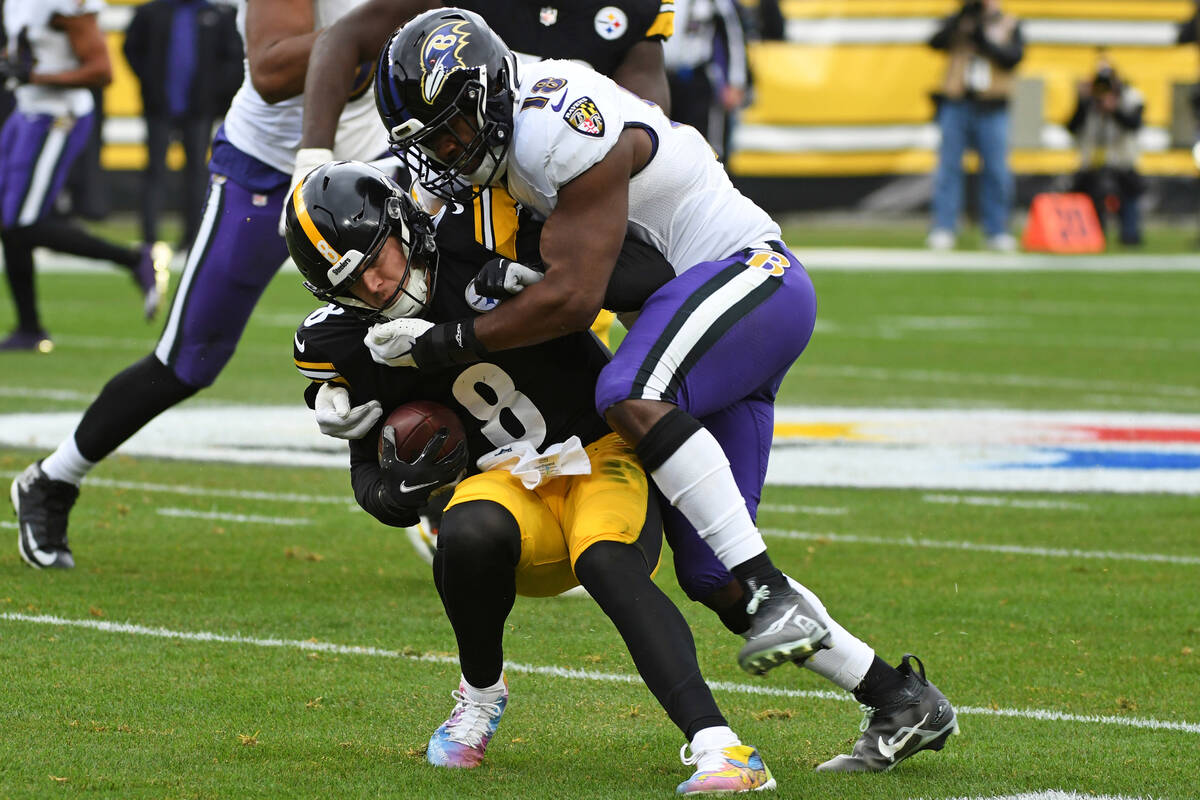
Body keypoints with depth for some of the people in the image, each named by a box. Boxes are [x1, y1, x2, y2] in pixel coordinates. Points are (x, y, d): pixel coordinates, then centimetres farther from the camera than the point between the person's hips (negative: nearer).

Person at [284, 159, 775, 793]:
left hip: (604, 452, -2)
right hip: (514, 484, 2)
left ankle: (718, 747, -43)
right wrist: (401, 487, -18)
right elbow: (370, 476, 5)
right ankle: (480, 693, -3)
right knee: (469, 535, -32)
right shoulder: (354, 347, -4)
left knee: (607, 564, -32)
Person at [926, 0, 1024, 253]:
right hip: (956, 105, 0)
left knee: (997, 171, -1)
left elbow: (1014, 56, -7)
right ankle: (943, 230, 0)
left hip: (992, 109, 0)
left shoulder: (1010, 26, 10)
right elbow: (936, 42, -9)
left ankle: (996, 232, 7)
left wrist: (983, 40, -16)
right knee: (948, 167, -2)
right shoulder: (957, 22, 9)